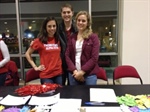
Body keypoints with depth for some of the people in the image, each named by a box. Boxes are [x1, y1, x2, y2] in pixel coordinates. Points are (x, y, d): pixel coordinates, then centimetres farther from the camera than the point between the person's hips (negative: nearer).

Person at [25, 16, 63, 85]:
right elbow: (27, 54, 3)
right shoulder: (39, 40, -6)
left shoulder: (58, 40, 6)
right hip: (46, 75, -4)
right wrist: (35, 67, -2)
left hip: (59, 74, 4)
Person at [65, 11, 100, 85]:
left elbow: (94, 57, -7)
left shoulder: (93, 37, 0)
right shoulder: (72, 38, 10)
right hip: (73, 74, 3)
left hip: (89, 74, -3)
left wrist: (82, 71, -12)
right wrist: (74, 71, -9)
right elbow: (67, 56, 3)